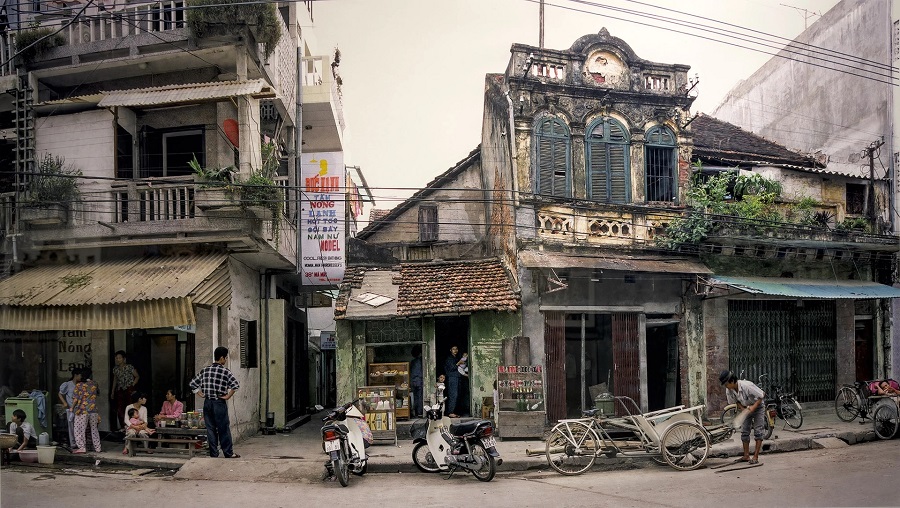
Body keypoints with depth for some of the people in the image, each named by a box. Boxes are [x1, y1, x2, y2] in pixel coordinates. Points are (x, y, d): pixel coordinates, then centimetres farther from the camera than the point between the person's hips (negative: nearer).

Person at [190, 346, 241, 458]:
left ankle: (213, 454, 14)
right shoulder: (225, 371, -10)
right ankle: (228, 453, 11)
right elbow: (235, 385, -21)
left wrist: (201, 394, 11)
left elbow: (193, 383, 9)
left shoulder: (204, 370, 5)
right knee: (224, 429, 4)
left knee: (210, 429, 10)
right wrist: (228, 396, -10)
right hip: (219, 403, -5)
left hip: (207, 403, 5)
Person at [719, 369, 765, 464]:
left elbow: (762, 395, -25)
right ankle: (746, 456, 8)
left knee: (758, 431, -8)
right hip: (746, 409, 6)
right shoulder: (729, 390, -18)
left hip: (758, 407, -6)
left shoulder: (747, 385, -35)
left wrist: (753, 407, -30)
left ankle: (755, 457, -6)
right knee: (744, 432, 2)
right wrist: (742, 408, -17)